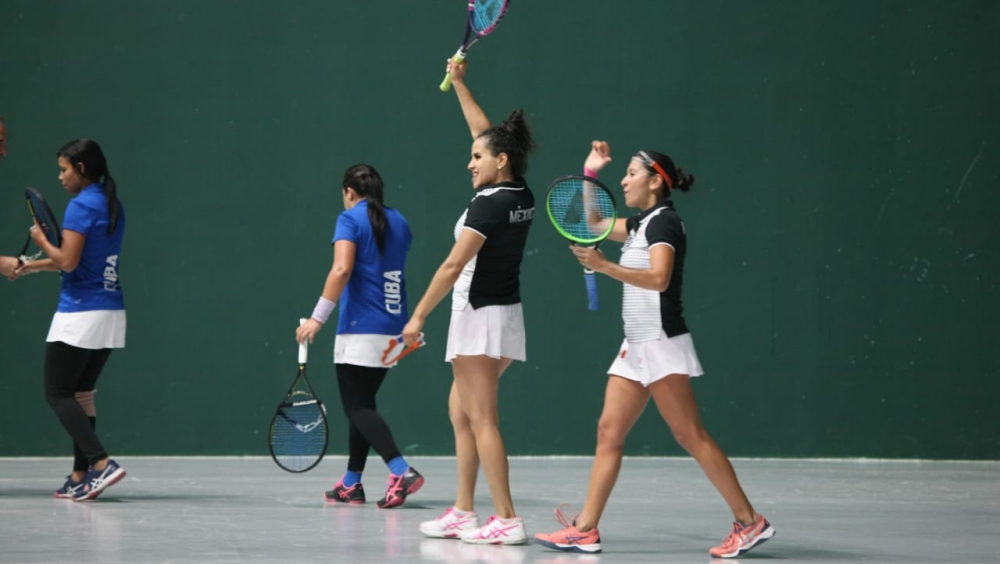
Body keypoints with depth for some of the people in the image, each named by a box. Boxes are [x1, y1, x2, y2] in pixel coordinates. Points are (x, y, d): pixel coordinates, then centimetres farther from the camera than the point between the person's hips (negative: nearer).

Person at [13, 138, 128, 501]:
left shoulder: (81, 206, -13)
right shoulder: (113, 206, 13)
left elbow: (68, 262, -18)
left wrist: (42, 240, -1)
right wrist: (37, 266, 17)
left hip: (79, 314, -8)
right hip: (110, 313, 8)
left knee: (58, 393, -3)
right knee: (81, 393, 13)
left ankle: (102, 463, -17)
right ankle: (81, 477, 11)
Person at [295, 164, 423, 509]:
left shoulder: (350, 219, -7)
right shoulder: (398, 221, 13)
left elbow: (342, 269, -21)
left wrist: (319, 317, -22)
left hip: (360, 329, -7)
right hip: (392, 329, 7)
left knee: (358, 407, -7)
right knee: (362, 403, 16)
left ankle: (401, 472, -24)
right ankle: (351, 484, 19)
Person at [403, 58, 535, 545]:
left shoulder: (489, 204, -17)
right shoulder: (521, 197, 6)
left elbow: (453, 266, -17)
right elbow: (487, 134, 20)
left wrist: (418, 316, -12)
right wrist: (460, 85, 24)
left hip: (481, 316, -9)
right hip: (505, 315, 9)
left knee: (481, 419, -8)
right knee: (460, 411, 14)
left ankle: (507, 520, -11)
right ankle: (463, 513, 16)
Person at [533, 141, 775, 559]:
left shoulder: (664, 221, -11)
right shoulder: (641, 223, 16)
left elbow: (659, 278, -26)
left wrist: (606, 267, -33)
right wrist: (590, 173, 20)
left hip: (663, 344, -9)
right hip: (636, 348, 9)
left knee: (691, 436, -10)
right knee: (608, 433, 3)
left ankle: (750, 521, -6)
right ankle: (585, 530, 2)